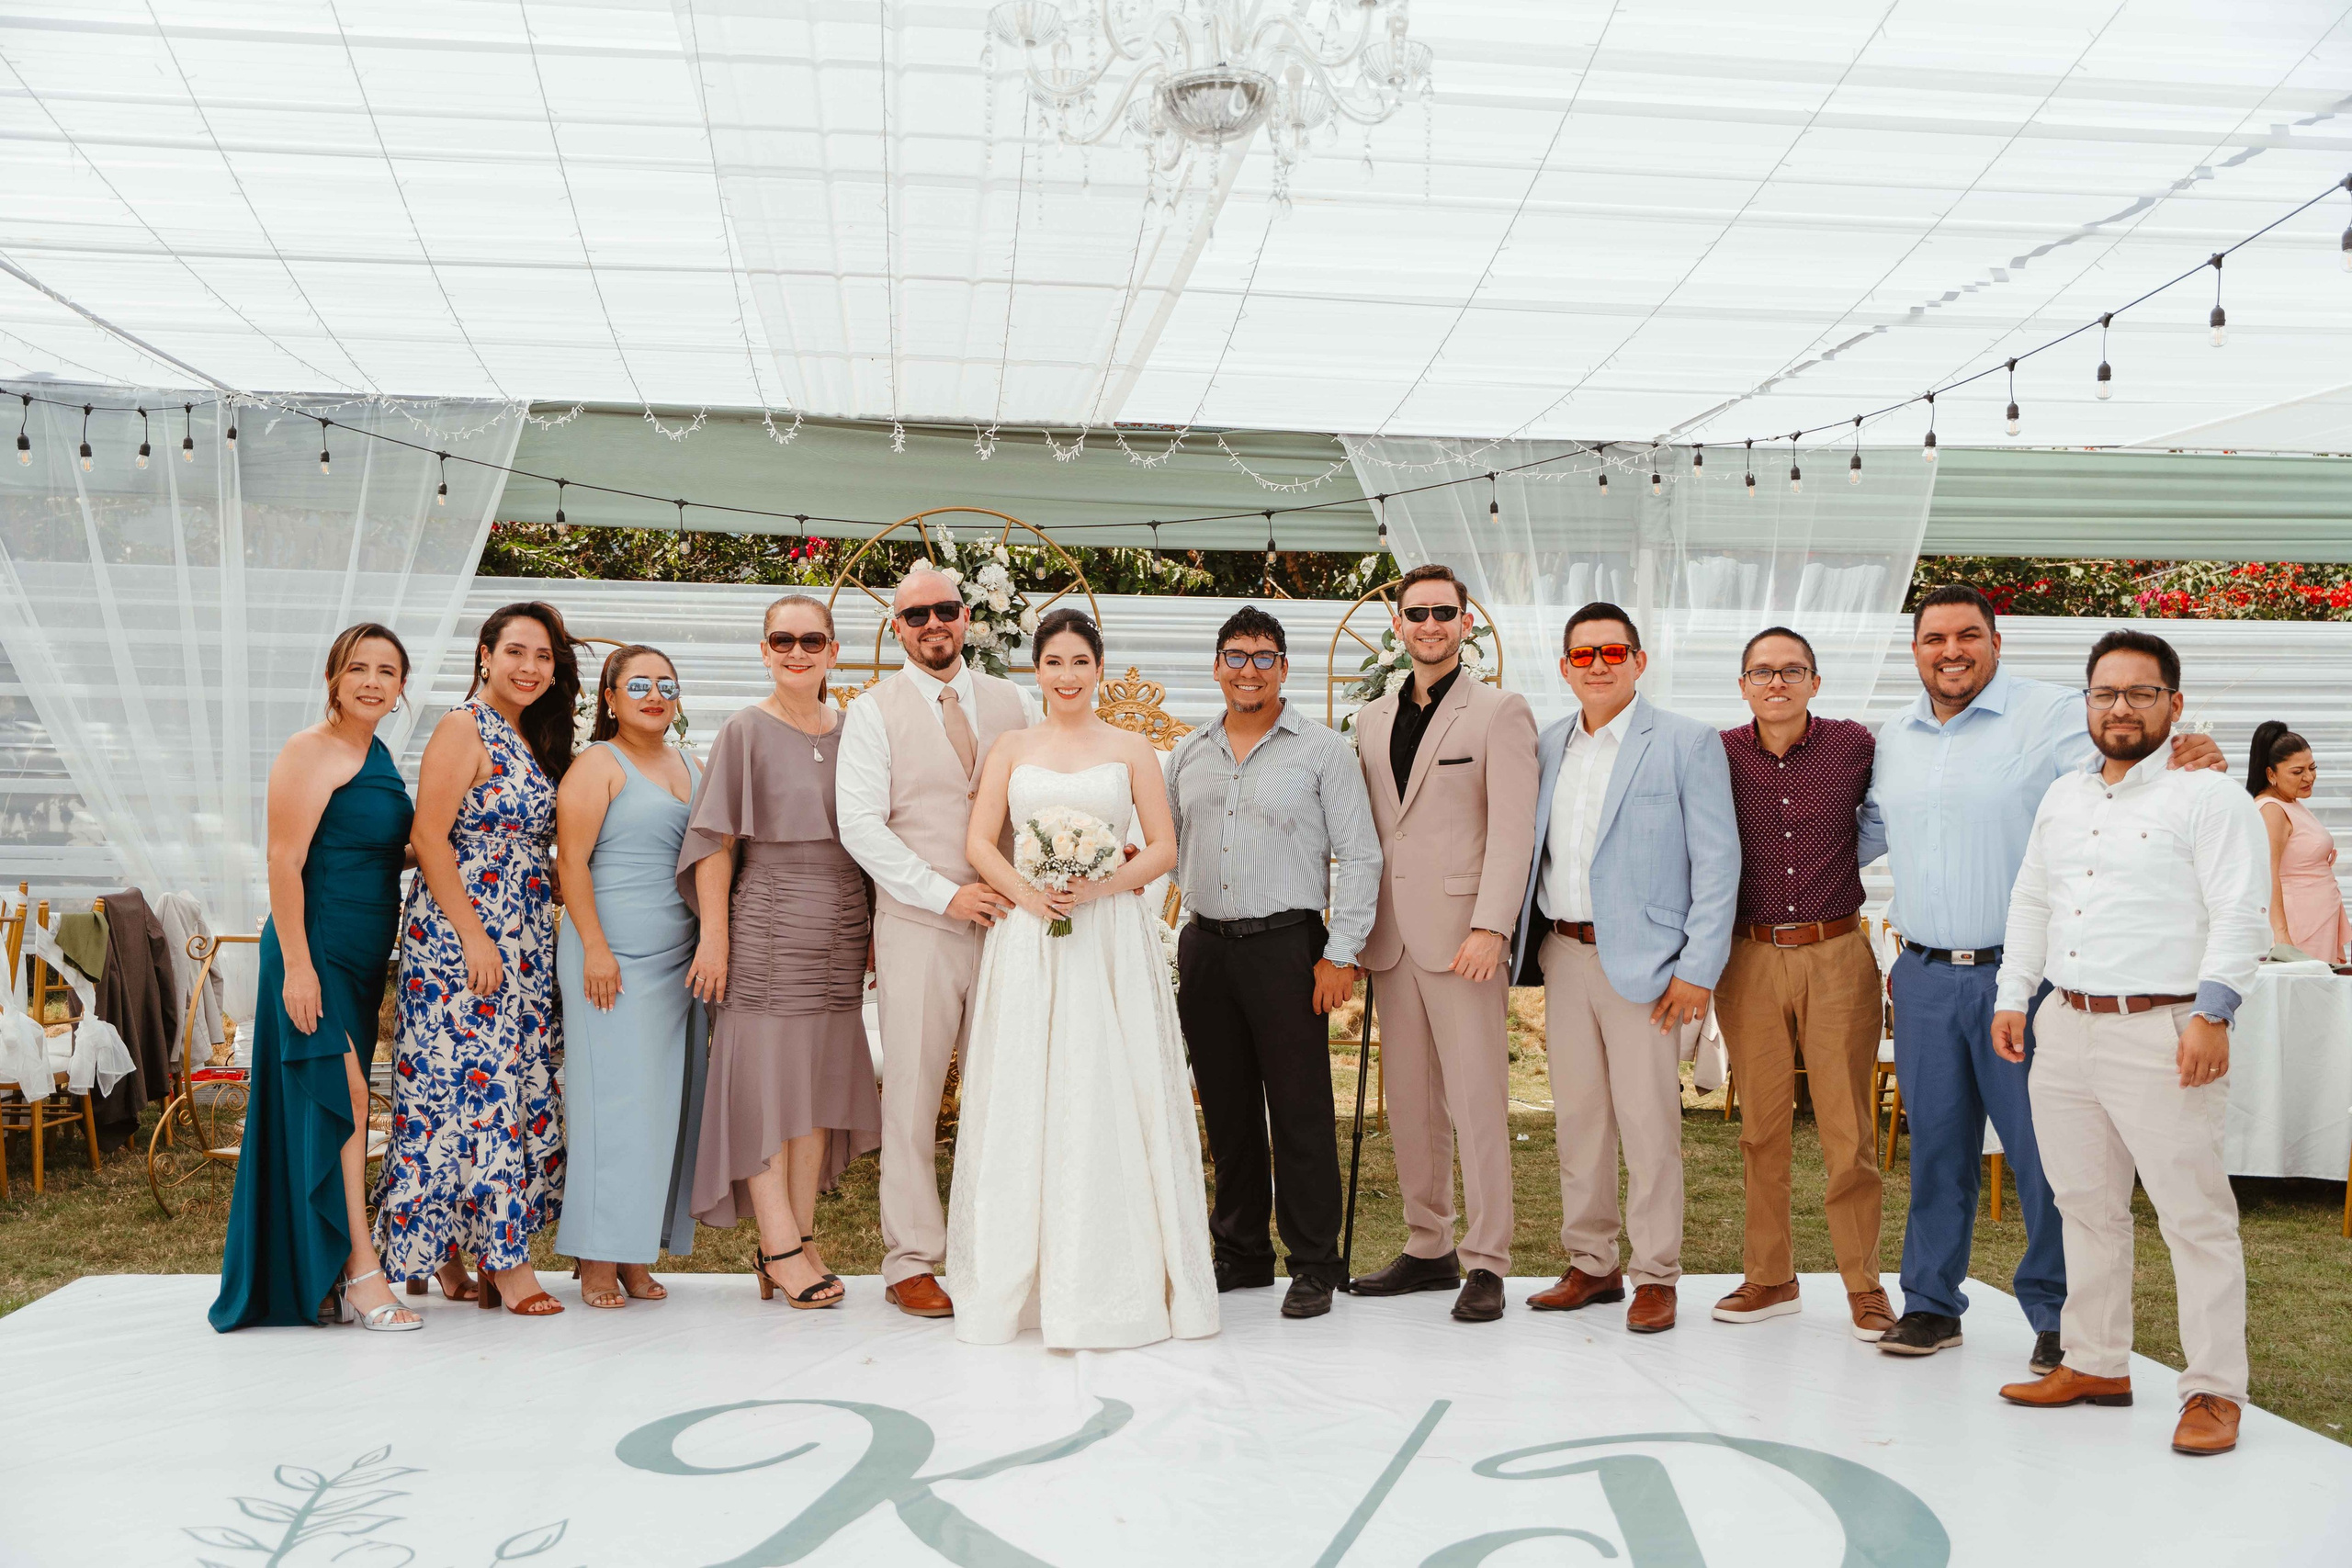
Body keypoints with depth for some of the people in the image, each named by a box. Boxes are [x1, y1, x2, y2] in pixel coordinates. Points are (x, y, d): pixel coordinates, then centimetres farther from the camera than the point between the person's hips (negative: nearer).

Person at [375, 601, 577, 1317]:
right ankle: (505, 1258, -2)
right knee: (476, 1082, -6)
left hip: (525, 940, 9)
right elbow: (428, 838, -14)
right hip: (461, 932, -9)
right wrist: (474, 935, -18)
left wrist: (544, 928, 12)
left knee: (520, 1085, 7)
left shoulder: (535, 740, 16)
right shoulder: (463, 727, -8)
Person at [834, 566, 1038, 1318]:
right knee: (912, 1095, -1)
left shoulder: (1014, 703, 12)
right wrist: (948, 894, -12)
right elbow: (861, 825, -6)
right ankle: (911, 1263, 9)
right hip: (918, 928, -3)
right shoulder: (874, 712, 2)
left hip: (1006, 922, 3)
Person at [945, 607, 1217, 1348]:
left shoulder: (1132, 750, 8)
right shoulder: (1011, 747, 12)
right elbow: (979, 842, 6)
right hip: (1027, 935, 1)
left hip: (1112, 936, -1)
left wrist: (1103, 885, -12)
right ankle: (1023, 1279, 8)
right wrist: (1027, 893, -11)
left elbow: (1163, 848, 4)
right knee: (1025, 1099, 0)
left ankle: (1119, 1280, 5)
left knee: (1112, 1098, -3)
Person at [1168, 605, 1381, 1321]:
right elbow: (1169, 850, 20)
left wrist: (1341, 953, -8)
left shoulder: (1322, 750, -1)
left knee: (1300, 1111, -3)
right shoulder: (1189, 755, 13)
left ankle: (1314, 1265, 7)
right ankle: (1240, 1253, 22)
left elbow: (1359, 855, -3)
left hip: (1285, 945, -4)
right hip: (1205, 946, 5)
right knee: (1226, 1110, 11)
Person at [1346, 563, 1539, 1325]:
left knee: (1477, 1104, -3)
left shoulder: (1501, 712, -1)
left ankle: (1485, 1264, 4)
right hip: (1390, 938, 6)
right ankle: (1428, 1248, 21)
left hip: (1462, 938, -5)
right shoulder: (1372, 719, 16)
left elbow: (1513, 830, -9)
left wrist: (1490, 927, -17)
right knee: (1409, 1105, 10)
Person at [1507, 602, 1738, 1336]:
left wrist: (1698, 969, -12)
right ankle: (1590, 1264, 21)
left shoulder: (1688, 744, -3)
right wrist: (1528, 945, 10)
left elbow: (1717, 862, -6)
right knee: (1577, 1115, 10)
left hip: (1639, 957, -5)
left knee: (1647, 1120, -3)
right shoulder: (1548, 746, 13)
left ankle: (1655, 1276, 9)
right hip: (1563, 952, 5)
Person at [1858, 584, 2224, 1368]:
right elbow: (1865, 833, 24)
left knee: (2043, 1147, 2)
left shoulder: (2051, 714, -6)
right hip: (1924, 977, 5)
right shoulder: (1893, 739, 13)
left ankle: (2058, 1313, 17)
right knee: (1935, 1143, 13)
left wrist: (2183, 765, -38)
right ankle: (1931, 1302, 25)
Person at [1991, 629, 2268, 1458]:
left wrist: (2213, 1015, -19)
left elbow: (2242, 914, -12)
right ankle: (2096, 1364, 25)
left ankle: (2214, 1391, 5)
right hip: (2065, 1028, 7)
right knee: (2087, 1208, 14)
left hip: (2161, 1035, -7)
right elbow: (2031, 903, 22)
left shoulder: (2207, 796, -5)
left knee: (2196, 1215, -3)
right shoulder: (2062, 798, 17)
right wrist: (2013, 998, 15)